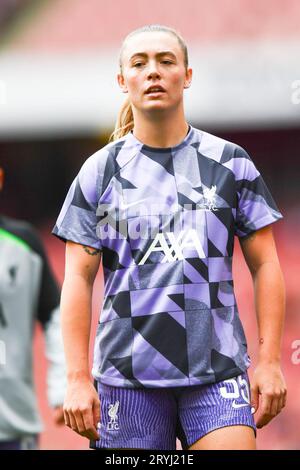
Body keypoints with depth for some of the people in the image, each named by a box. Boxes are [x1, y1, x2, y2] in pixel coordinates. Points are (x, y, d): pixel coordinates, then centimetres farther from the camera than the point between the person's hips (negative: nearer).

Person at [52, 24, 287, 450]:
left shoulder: (230, 163, 8)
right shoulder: (100, 171, 7)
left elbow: (264, 265, 8)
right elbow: (79, 279, 4)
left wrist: (270, 361, -1)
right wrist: (78, 378, -4)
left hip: (217, 373, 0)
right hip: (128, 377, 0)